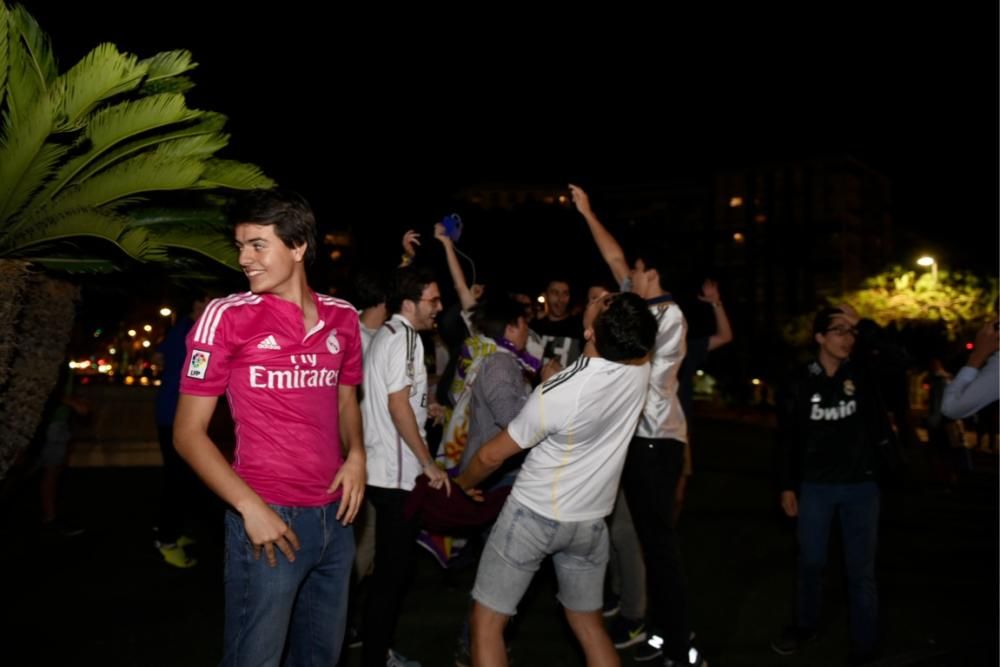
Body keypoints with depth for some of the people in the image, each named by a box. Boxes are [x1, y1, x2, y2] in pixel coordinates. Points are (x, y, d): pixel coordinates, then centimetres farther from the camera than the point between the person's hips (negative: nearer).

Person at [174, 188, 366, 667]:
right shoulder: (227, 317, -9)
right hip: (269, 518, -4)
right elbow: (188, 432, -7)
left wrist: (356, 454, -2)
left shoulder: (343, 317, 3)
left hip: (335, 515, 5)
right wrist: (250, 506, -16)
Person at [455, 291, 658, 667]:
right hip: (590, 521, 6)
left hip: (533, 515, -5)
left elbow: (492, 456, -10)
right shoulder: (641, 370, -16)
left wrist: (463, 484, 7)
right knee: (587, 621, 22)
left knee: (487, 622, 7)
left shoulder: (556, 394, -26)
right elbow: (640, 327, 12)